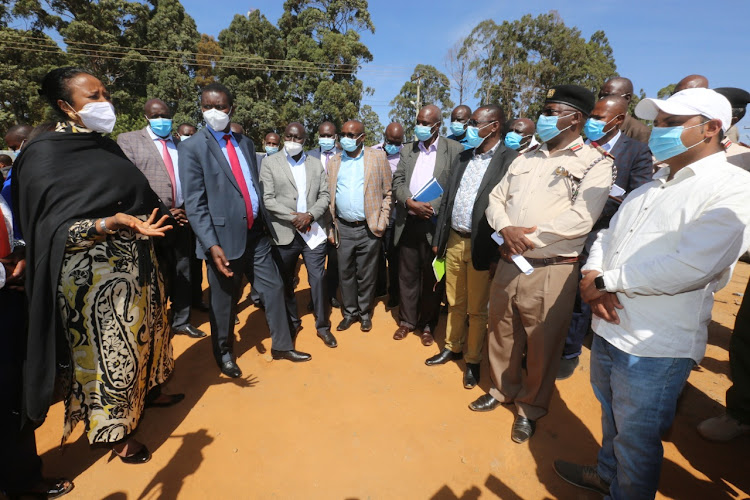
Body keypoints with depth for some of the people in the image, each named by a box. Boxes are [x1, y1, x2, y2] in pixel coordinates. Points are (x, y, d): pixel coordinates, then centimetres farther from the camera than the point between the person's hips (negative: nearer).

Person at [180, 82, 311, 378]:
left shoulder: (245, 143, 11)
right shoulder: (192, 148, -6)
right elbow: (194, 204, -11)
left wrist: (265, 221, 8)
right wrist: (211, 245, -19)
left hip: (256, 235, 5)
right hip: (225, 239, -5)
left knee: (274, 288, 11)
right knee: (224, 301, 10)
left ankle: (281, 346, 30)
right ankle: (224, 353, 35)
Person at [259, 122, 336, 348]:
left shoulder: (316, 164, 11)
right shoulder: (270, 163, 3)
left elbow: (325, 195, 4)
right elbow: (267, 199, -6)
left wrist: (310, 215, -13)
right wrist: (293, 217, -15)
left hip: (314, 231, 1)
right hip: (284, 233, -1)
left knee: (318, 279, 2)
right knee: (286, 282, 12)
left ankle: (323, 326, 17)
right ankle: (292, 323, 31)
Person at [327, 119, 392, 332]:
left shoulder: (378, 158, 1)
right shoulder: (333, 162, 9)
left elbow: (388, 193, 1)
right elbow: (328, 197, 8)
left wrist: (381, 223, -6)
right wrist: (330, 229, 3)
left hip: (368, 228, -2)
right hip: (343, 228, 3)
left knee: (366, 274, 7)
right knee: (345, 273, 10)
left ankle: (365, 313, 25)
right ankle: (350, 312, 26)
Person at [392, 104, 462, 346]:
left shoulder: (454, 149, 1)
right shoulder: (407, 151, 14)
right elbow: (397, 182, 4)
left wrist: (434, 208, -16)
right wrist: (411, 203, -13)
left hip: (435, 223, -3)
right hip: (408, 222, 4)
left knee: (431, 277, 7)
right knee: (407, 274, 11)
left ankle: (428, 325, 23)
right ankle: (407, 320, 27)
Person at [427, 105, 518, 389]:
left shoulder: (510, 160, -10)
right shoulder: (464, 157, 11)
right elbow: (447, 199, 11)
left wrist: (498, 251, -18)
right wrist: (439, 239, 9)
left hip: (481, 246, -6)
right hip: (454, 241, 6)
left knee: (477, 310, 9)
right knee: (455, 304, 19)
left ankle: (473, 361, 28)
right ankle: (453, 348, 38)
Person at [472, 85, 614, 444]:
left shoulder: (595, 162, -3)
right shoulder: (526, 158, 15)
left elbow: (581, 218, -17)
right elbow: (496, 197, 10)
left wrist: (530, 236, -16)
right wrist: (506, 229, -10)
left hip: (551, 270, -5)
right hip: (508, 264, 6)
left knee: (542, 345, 9)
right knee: (502, 335, 18)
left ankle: (531, 408, 33)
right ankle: (503, 389, 42)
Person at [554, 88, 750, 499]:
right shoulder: (650, 188, 12)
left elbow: (690, 267, -25)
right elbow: (607, 237, 10)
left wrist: (604, 281, -17)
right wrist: (592, 276, -11)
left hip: (654, 348, -7)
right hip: (607, 328, 7)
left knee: (636, 437, 14)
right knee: (612, 417, 28)